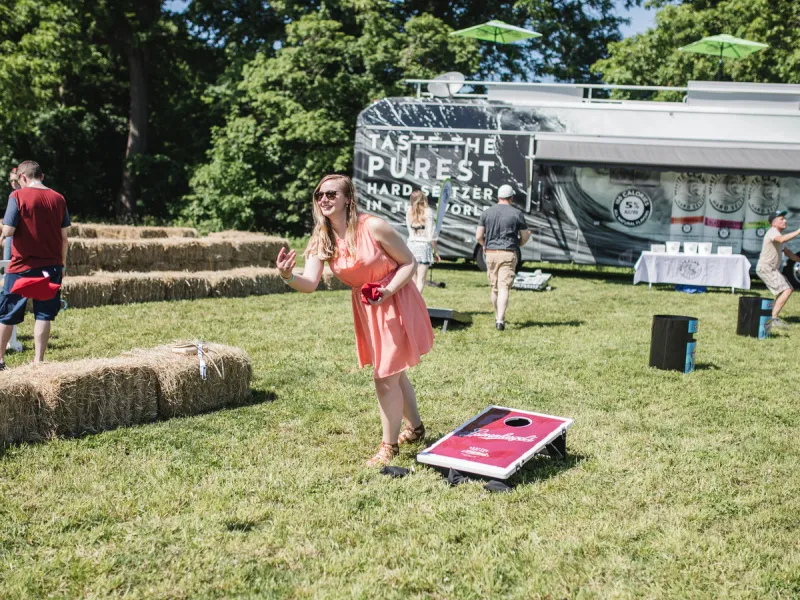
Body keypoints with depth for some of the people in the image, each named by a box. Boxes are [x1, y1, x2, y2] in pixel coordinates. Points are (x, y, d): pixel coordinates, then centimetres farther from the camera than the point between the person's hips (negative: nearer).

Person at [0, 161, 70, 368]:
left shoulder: (18, 196, -8)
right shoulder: (58, 198, 3)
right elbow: (64, 236, 5)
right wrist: (62, 264, 14)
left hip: (22, 265, -3)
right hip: (50, 266, 3)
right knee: (44, 314, 5)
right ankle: (38, 360, 5)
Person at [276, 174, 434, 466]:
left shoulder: (373, 227, -22)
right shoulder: (321, 240, -8)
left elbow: (409, 263, -15)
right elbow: (310, 283, -19)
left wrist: (388, 291, -28)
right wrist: (289, 277, -40)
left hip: (395, 304, -6)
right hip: (365, 308, 6)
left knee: (385, 377, -4)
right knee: (393, 373, 22)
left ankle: (389, 445, 15)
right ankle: (415, 427, 44)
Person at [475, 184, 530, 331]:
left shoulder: (487, 212, 4)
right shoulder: (517, 213, -2)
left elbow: (479, 236, 2)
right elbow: (525, 237, 2)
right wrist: (517, 245, 22)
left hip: (491, 253, 3)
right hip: (508, 254, -3)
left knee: (495, 288, 15)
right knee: (504, 288, -7)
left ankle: (498, 317, 28)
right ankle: (500, 320, -18)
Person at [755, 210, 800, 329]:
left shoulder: (778, 234, 17)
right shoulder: (772, 231, -16)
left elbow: (786, 251, 27)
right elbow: (782, 239, -40)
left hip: (773, 269, 11)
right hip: (765, 268, -11)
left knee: (789, 289, 21)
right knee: (786, 290, -20)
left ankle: (772, 317, 22)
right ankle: (773, 319, -24)